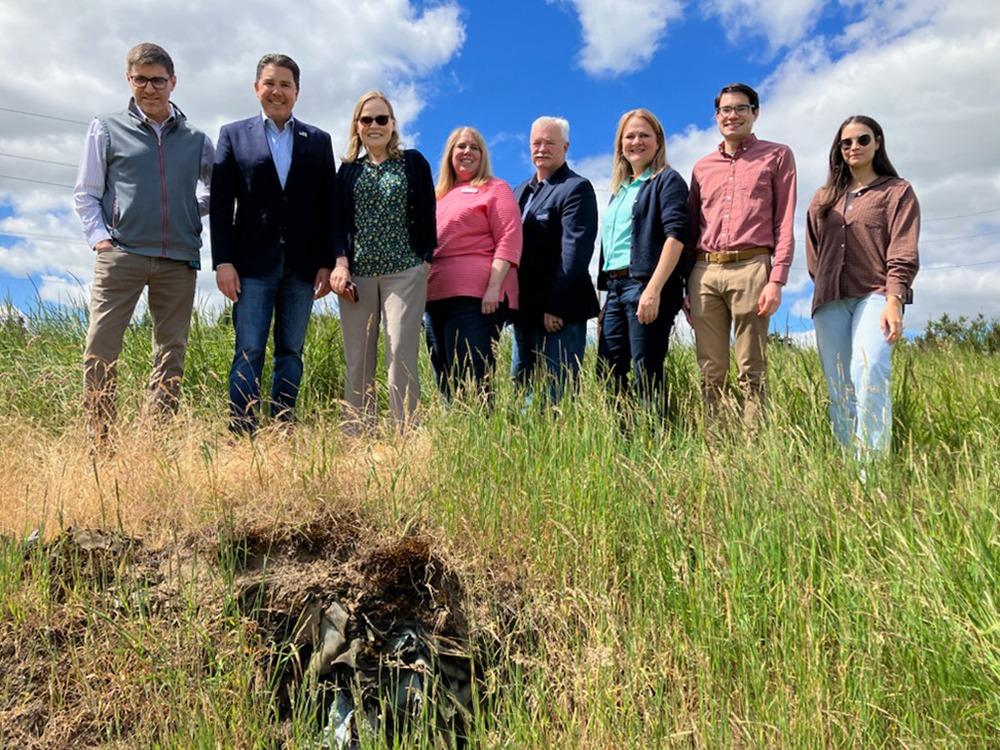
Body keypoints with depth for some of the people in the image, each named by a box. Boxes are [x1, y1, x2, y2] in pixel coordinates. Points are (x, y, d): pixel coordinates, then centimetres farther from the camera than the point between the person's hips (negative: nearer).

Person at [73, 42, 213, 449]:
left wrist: (193, 212, 11)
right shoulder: (106, 129, 11)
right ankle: (99, 441, 1)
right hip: (121, 253, -1)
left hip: (179, 259, 2)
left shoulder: (195, 139, 13)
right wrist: (99, 237, -4)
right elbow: (85, 193, 10)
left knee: (171, 353, 2)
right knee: (100, 347, -8)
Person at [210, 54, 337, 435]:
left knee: (291, 352, 4)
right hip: (253, 262, -1)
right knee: (249, 351, -4)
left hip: (302, 264, 2)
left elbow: (328, 207, 7)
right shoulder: (233, 134, 10)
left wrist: (328, 263, 0)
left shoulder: (318, 141, 13)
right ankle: (240, 434, -1)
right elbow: (221, 204, 3)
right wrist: (223, 261, -7)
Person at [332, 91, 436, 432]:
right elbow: (339, 221, 13)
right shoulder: (348, 169, 16)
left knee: (401, 355, -12)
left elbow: (426, 215, 6)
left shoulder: (413, 162, 9)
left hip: (404, 272, -3)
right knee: (357, 360, 1)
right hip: (357, 273, 3)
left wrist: (425, 261, -2)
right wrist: (340, 261, -3)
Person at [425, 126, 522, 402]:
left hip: (475, 296, -7)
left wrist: (494, 287, -18)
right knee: (446, 383, 8)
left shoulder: (494, 189, 6)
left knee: (471, 380, -10)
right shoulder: (440, 196, 24)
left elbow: (509, 240, -6)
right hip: (436, 297, 7)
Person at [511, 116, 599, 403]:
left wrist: (556, 306, -21)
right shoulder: (522, 190, 19)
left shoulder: (576, 188, -6)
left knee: (558, 395, -5)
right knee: (520, 387, 12)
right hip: (525, 309, 8)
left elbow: (575, 250, -16)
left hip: (559, 311, -8)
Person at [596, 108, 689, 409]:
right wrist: (607, 289, 14)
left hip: (647, 286, -8)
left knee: (646, 376, -8)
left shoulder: (667, 180, 0)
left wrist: (653, 289, -22)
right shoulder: (619, 188, 23)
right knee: (607, 374, 6)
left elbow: (676, 234, -12)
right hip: (614, 287, 8)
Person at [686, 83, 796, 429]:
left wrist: (776, 280, -8)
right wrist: (685, 286, 12)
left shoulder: (777, 156, 11)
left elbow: (785, 222, 3)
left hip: (750, 269, -3)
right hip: (704, 273, 4)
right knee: (711, 371, 2)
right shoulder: (702, 167, 22)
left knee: (752, 371, -4)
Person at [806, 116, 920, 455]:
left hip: (875, 295, -4)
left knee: (869, 372, -26)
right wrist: (824, 282, 12)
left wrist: (894, 300, -14)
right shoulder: (824, 198, 22)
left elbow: (903, 254, -1)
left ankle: (874, 463, -29)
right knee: (840, 391, -1)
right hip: (830, 302, 4)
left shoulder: (897, 191, 11)